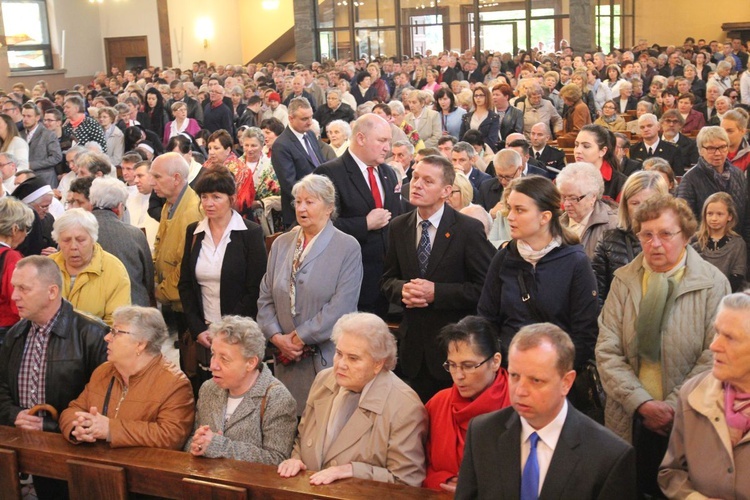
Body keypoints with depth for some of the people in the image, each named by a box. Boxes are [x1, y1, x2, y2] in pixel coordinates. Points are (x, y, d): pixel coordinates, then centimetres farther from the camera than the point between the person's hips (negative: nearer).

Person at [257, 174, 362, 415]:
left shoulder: (347, 247, -5)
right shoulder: (281, 244, 11)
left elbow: (340, 307, -13)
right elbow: (265, 298, 10)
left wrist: (299, 338, -12)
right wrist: (277, 337, -4)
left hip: (329, 359, -4)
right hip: (287, 359, 4)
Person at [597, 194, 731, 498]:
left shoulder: (713, 284, -5)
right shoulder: (623, 281, 0)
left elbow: (714, 356, -10)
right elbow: (607, 351, -5)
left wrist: (673, 406, -15)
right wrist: (642, 403, -15)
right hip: (629, 420, 2)